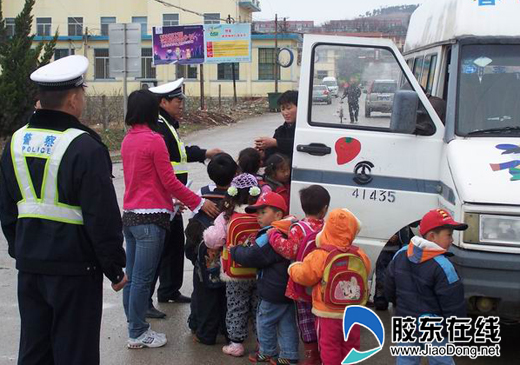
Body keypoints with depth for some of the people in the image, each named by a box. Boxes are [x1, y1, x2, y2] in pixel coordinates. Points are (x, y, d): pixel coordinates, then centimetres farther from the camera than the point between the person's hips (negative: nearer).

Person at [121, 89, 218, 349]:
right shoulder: (154, 140, -13)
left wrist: (168, 201, 24)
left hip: (130, 215, 9)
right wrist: (199, 203, -7)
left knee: (132, 277, 14)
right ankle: (138, 334, 8)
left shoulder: (128, 140, 12)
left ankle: (135, 327, 25)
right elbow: (169, 181, -13)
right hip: (150, 219, -9)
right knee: (142, 279, -1)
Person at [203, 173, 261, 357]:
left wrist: (207, 234, 9)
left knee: (236, 309, 10)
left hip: (235, 276, -2)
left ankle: (236, 343, 15)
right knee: (259, 308, 15)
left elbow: (212, 240, -10)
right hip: (259, 273, 2)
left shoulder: (226, 217, -12)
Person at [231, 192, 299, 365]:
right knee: (287, 323, 14)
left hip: (273, 292, -9)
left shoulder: (268, 237, -22)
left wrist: (234, 250, -6)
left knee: (264, 321, 10)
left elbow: (251, 257, -23)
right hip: (289, 289, 9)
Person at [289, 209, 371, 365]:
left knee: (330, 348, 8)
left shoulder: (320, 255, -19)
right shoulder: (360, 255, -7)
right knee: (350, 347, 19)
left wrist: (293, 268, 10)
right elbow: (365, 273, 10)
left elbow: (304, 276, -11)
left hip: (328, 314, -4)